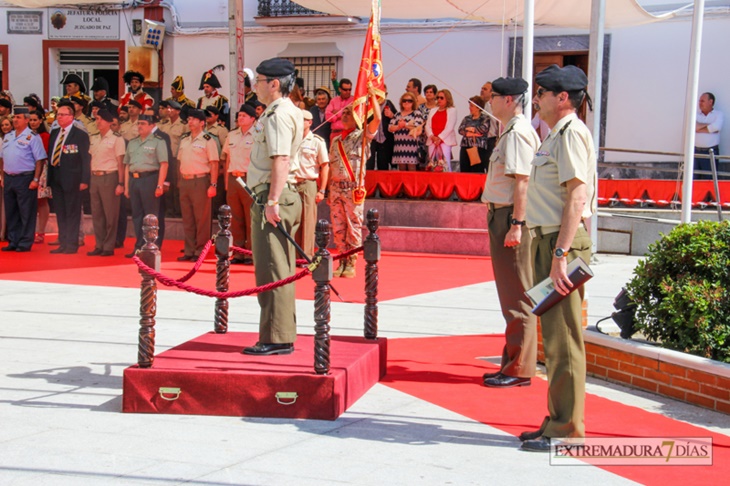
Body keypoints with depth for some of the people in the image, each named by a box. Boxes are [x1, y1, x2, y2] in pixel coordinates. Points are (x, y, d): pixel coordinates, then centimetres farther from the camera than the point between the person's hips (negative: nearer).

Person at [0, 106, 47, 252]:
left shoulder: (32, 137, -7)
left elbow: (40, 160, -11)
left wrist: (36, 179, -16)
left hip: (25, 178, -7)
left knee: (26, 213, -2)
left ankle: (25, 243, 4)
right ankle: (13, 241, 20)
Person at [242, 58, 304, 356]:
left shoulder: (279, 115, -12)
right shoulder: (289, 111, 20)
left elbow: (280, 161, -22)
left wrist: (272, 201, -26)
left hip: (273, 196, -11)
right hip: (276, 195, 11)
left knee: (272, 270, -8)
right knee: (279, 270, 13)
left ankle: (277, 339, -4)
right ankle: (283, 336, 20)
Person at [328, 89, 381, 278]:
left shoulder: (363, 136, 4)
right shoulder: (336, 140, 19)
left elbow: (377, 118, -13)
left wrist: (372, 96, -8)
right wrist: (329, 191, 15)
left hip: (353, 187, -5)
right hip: (336, 187, 5)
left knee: (354, 227, -4)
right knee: (338, 227, 5)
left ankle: (351, 265, -1)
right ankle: (342, 263, 12)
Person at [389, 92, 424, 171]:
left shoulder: (417, 113, 4)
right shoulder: (397, 114, 18)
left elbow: (418, 129, -10)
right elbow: (390, 128, 9)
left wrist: (405, 125, -5)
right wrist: (398, 126, -10)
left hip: (411, 146, -5)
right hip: (399, 146, 5)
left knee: (411, 168, -9)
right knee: (401, 169, 5)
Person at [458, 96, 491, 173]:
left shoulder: (485, 118, 3)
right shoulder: (467, 118, 17)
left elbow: (483, 129, -14)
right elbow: (460, 130, 4)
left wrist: (470, 129, 0)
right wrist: (473, 134, -10)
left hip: (479, 149, -5)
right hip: (465, 148, 5)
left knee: (477, 172, -9)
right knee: (464, 172, 1)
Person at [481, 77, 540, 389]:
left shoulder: (518, 133, -14)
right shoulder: (511, 132, 18)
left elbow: (522, 180, -21)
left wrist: (516, 224, -25)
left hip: (511, 218, -11)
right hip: (503, 217, 11)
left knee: (517, 296, -5)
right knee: (511, 294, 15)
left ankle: (520, 369, 1)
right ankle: (513, 364, 23)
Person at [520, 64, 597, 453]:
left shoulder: (571, 134, -12)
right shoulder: (556, 135, 18)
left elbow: (577, 197, -21)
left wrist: (560, 254, -25)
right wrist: (549, 250, 18)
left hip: (564, 241, -11)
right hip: (548, 240, 11)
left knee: (563, 338, -6)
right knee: (555, 336, 14)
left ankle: (566, 429, 0)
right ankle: (558, 420, 23)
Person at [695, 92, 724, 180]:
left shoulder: (718, 114, 5)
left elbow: (716, 127, -15)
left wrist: (699, 128, -4)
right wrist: (709, 126, -3)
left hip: (711, 152, -2)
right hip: (695, 151, 2)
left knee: (709, 178, -1)